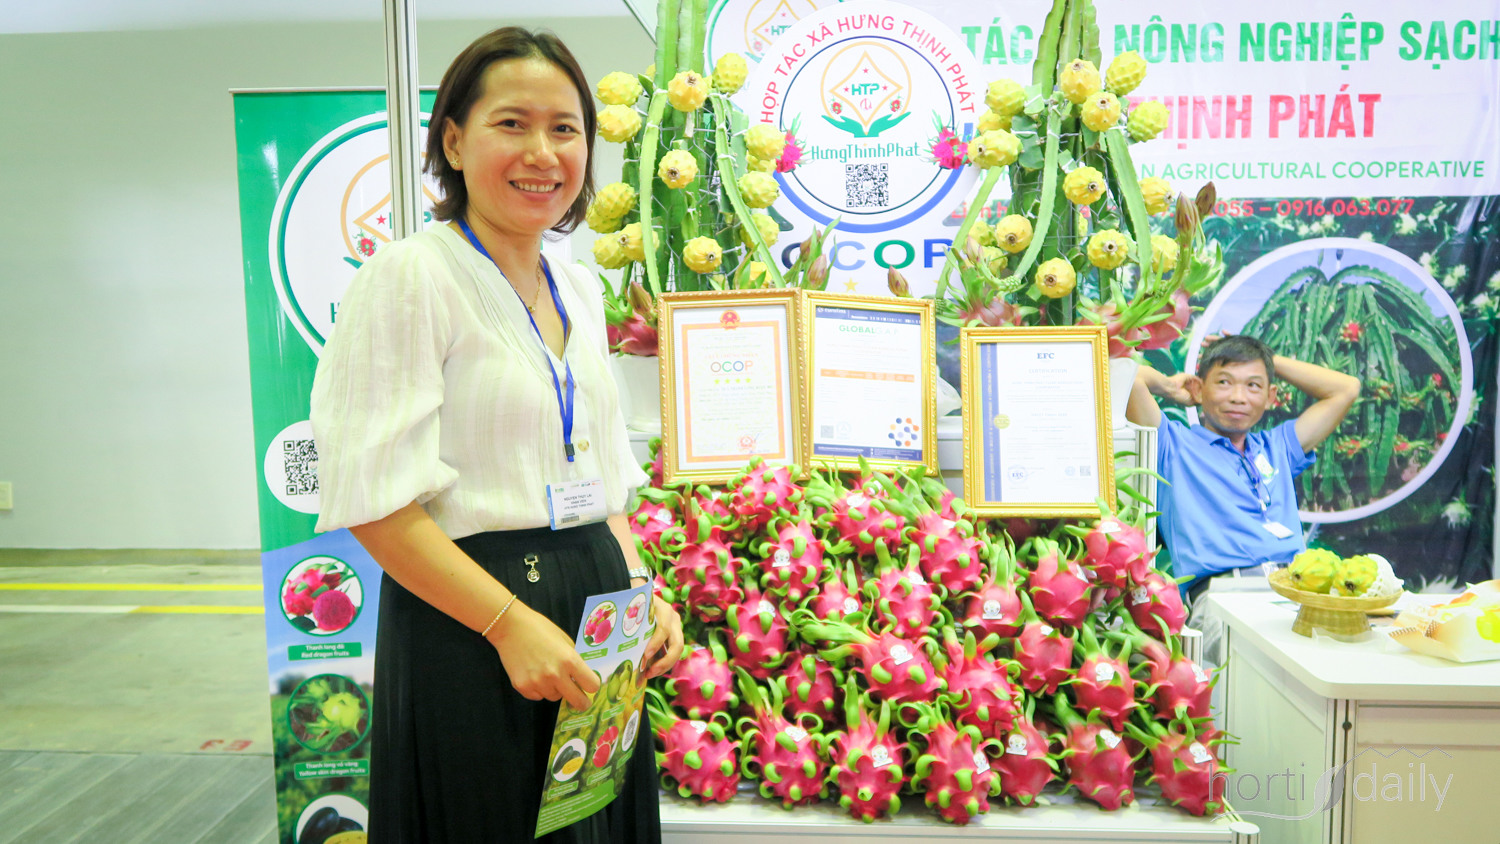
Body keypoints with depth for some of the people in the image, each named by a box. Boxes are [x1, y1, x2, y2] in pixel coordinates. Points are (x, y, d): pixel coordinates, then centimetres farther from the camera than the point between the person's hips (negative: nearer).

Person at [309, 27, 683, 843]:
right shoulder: (410, 275, -11)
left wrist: (638, 589, 2)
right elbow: (373, 500, -16)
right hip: (467, 628, -7)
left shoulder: (579, 290, 11)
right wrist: (509, 621, -20)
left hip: (593, 623, 7)